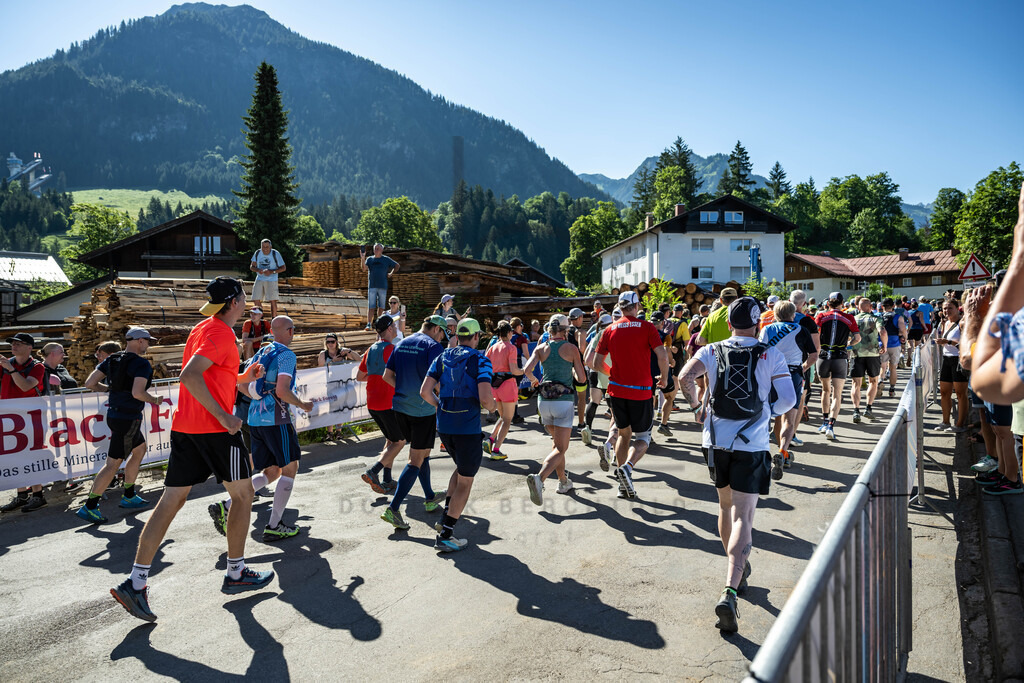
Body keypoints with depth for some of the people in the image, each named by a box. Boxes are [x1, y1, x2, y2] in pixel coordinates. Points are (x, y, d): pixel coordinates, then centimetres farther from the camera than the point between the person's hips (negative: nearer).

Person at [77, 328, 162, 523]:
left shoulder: (111, 360, 8)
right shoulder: (142, 364, -16)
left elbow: (89, 383, 5)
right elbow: (138, 393, -27)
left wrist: (110, 388, 18)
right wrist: (155, 400, -9)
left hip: (114, 414, 10)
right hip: (128, 419, -10)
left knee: (140, 449, 24)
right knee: (113, 464, -3)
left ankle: (128, 497, 31)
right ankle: (89, 507, 3)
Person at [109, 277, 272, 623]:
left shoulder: (201, 329, 16)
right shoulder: (221, 333, -13)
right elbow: (189, 376, -26)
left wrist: (242, 378, 21)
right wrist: (224, 416, -24)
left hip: (184, 426, 8)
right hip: (214, 427, -8)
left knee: (172, 500, 7)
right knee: (242, 493, 7)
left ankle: (136, 582, 4)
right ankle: (236, 574, 17)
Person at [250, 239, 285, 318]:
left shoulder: (275, 254, -9)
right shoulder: (257, 253, 1)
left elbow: (283, 268, -7)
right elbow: (251, 266, 5)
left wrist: (272, 271, -21)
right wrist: (258, 270, -18)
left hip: (271, 280, -3)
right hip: (259, 279, 3)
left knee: (273, 300, -9)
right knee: (256, 300, -1)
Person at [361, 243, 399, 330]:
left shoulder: (386, 259, 8)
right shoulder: (369, 259, 9)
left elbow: (397, 265, 19)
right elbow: (364, 269, -6)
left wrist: (391, 274, 8)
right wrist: (362, 258, -18)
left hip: (383, 286, 0)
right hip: (372, 286, 0)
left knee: (381, 307, 4)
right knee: (371, 306, -6)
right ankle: (369, 324, -8)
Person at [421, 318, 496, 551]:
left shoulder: (442, 358, 7)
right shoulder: (480, 360, -8)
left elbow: (425, 392, 0)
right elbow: (485, 398, -21)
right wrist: (491, 407, 1)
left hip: (444, 426, 6)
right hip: (468, 428, -6)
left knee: (462, 468, 29)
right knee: (465, 482, 7)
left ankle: (446, 517, 24)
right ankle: (445, 536, 7)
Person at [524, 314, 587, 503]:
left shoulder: (541, 348, 6)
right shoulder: (571, 348, -1)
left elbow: (527, 369, -7)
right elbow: (582, 378, 0)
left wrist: (533, 380, 14)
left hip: (544, 401, 5)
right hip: (563, 400, -4)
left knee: (558, 442, 23)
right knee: (560, 448, -6)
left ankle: (563, 482, 30)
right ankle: (539, 478, -29)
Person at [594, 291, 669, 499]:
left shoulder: (610, 330, 5)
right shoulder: (646, 327, -4)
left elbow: (597, 364, 6)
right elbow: (662, 355, -15)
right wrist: (664, 377, 2)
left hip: (617, 390, 3)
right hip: (641, 391, -3)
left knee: (624, 434, 18)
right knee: (643, 437, 9)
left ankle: (623, 485, 16)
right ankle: (627, 467, -19)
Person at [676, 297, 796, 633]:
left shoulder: (712, 351, 1)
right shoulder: (771, 355, -2)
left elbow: (685, 377, -12)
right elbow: (788, 399, -6)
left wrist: (696, 407, 4)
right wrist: (768, 411, 14)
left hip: (715, 440, 3)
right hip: (751, 444, -3)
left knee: (726, 506, 22)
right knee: (743, 516, -4)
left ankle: (738, 569, 39)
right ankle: (730, 591, -18)